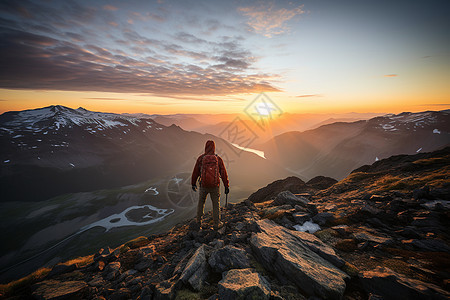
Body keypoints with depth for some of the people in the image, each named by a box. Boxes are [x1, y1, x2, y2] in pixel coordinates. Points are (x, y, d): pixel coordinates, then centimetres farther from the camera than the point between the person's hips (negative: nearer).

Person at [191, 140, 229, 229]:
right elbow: (223, 173, -6)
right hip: (215, 186, -1)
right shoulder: (218, 159, -7)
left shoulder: (201, 158, -7)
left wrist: (193, 184, 16)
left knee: (201, 202, 24)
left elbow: (195, 172, 1)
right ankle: (216, 224, 26)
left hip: (203, 186, 1)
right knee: (216, 204, 16)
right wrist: (227, 186, 3)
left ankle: (199, 221, 35)